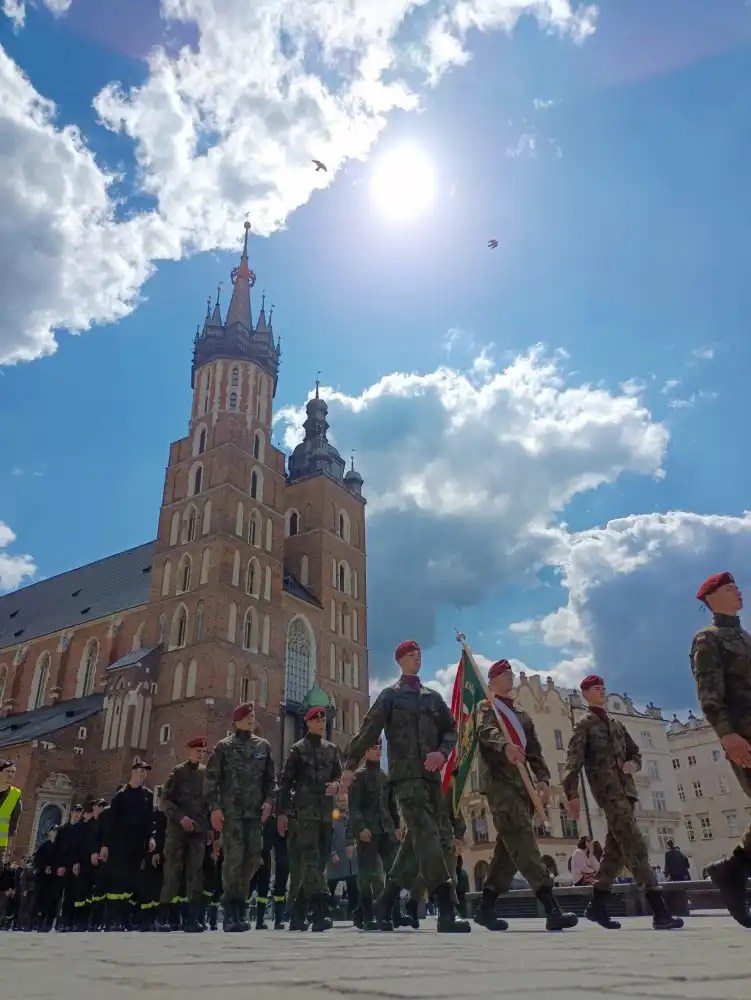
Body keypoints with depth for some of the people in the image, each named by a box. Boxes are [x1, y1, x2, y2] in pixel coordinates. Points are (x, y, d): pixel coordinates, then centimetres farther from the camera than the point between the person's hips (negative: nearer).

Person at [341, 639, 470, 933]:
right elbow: (368, 730, -2)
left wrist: (442, 752, -4)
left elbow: (451, 730, 16)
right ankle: (447, 912, -18)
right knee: (428, 837, -16)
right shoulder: (390, 695, 4)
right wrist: (350, 765, -6)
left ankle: (386, 903, 18)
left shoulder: (433, 697, 18)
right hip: (405, 775, -6)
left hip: (431, 775, 6)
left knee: (416, 840, 6)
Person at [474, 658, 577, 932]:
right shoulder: (486, 707, 4)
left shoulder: (522, 714, 25)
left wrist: (543, 778, 2)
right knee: (523, 841, -15)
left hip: (523, 784, 7)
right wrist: (505, 745, -40)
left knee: (511, 846, 6)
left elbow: (534, 750, 19)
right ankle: (552, 908, -21)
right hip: (500, 781, -7)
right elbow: (486, 731, -18)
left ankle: (486, 907, 15)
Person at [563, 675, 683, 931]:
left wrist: (633, 764, 2)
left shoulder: (617, 724, 23)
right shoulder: (584, 725, 2)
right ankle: (660, 910, -19)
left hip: (626, 789, 7)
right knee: (635, 846, -15)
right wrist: (572, 793, -19)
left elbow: (635, 752, 28)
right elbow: (574, 760, -8)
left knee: (617, 848, 7)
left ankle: (597, 905, 16)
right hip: (608, 790, -7)